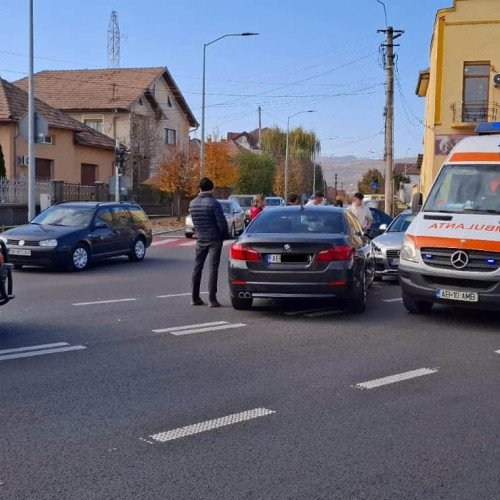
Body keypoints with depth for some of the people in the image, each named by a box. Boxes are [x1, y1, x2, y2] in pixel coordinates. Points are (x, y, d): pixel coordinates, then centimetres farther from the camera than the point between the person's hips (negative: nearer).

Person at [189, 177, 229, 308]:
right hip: (214, 239, -5)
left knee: (197, 268, 11)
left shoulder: (192, 204, 3)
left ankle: (195, 298, 13)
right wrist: (226, 235, 1)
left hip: (200, 239, 5)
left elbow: (194, 222, 10)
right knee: (212, 268, -3)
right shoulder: (214, 203, -15)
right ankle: (212, 299, -5)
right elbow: (221, 223, -15)